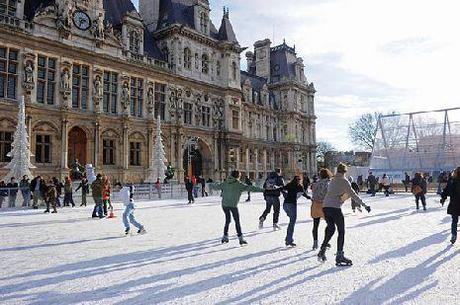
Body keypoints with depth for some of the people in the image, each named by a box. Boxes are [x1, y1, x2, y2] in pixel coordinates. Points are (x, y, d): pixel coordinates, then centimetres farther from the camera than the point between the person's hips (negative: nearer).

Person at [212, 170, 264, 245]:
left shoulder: (225, 183, 7)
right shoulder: (239, 184, -7)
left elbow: (217, 186, 21)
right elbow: (250, 188, -11)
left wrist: (212, 186, 45)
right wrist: (262, 190, -9)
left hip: (224, 204, 5)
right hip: (233, 205, -5)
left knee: (227, 220, 19)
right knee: (237, 221, 3)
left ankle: (225, 236, 23)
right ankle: (240, 238, 2)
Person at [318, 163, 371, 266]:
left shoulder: (332, 181, 18)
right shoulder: (344, 181, -2)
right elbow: (353, 195, -6)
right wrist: (364, 205, -3)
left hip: (325, 207, 7)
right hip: (335, 208, -7)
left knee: (330, 229, 21)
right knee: (341, 231, 4)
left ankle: (322, 252, 21)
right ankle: (339, 256, 4)